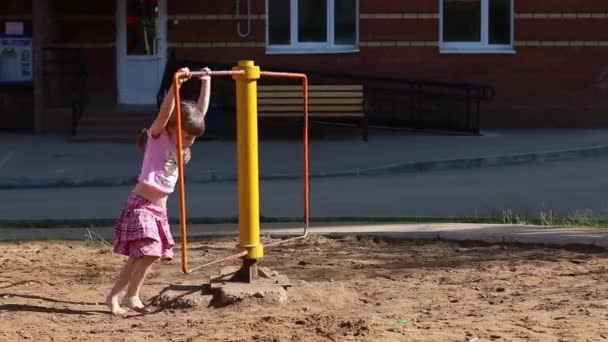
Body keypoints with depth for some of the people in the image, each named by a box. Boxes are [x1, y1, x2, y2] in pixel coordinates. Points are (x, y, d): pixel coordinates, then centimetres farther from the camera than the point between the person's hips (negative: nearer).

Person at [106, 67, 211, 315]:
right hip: (141, 204, -8)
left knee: (140, 256, 7)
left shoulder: (180, 140, 10)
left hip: (159, 208, 8)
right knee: (148, 251, -19)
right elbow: (165, 112, -26)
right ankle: (132, 295, -7)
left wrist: (206, 82, 13)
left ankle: (114, 297, 14)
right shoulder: (158, 135, -7)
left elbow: (201, 111, 13)